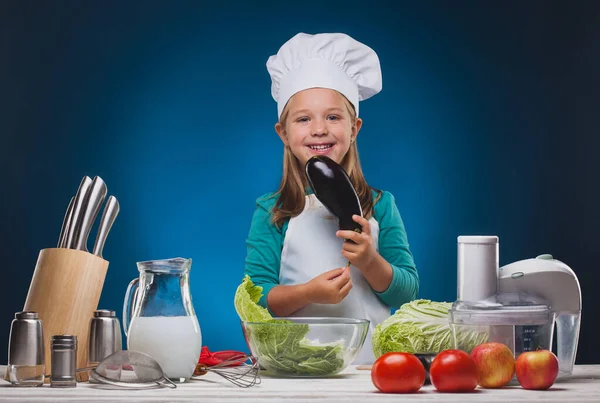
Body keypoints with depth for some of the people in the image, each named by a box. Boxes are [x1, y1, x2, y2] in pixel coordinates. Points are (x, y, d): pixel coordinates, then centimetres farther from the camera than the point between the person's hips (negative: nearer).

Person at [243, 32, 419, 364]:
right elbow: (254, 298, 0)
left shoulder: (380, 206, 10)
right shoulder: (272, 213, 6)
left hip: (370, 360, 1)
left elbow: (407, 293, 8)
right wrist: (308, 293, -16)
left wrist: (370, 262, -10)